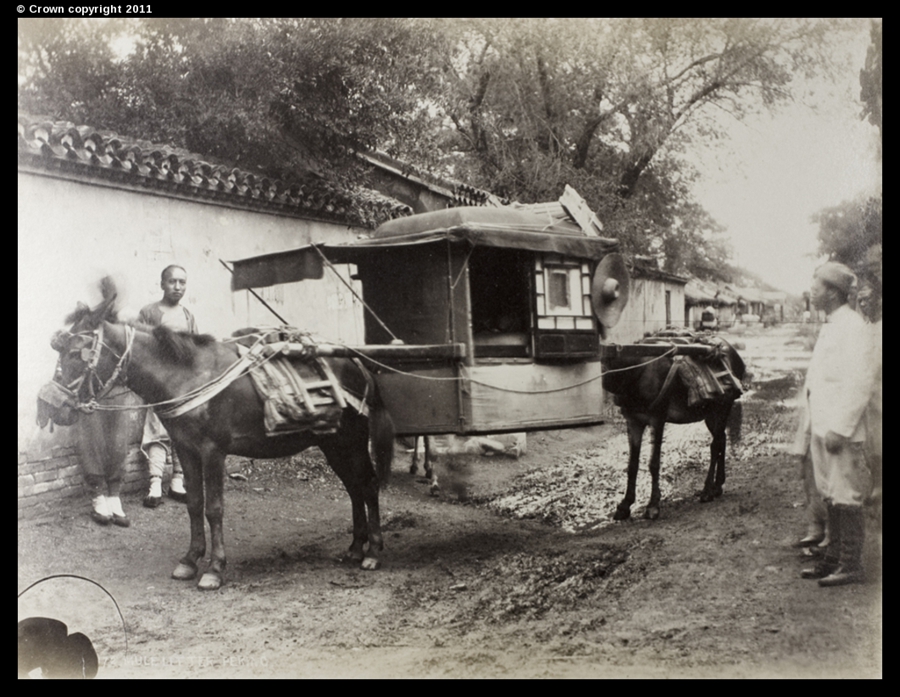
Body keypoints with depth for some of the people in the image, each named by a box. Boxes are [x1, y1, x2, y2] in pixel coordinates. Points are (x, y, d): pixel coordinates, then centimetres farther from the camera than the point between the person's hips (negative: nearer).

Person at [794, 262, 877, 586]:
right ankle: (833, 558, 24)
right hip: (822, 427, 9)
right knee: (830, 496, 15)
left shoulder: (853, 327, -14)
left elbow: (860, 383, -20)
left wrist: (840, 428, -22)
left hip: (841, 431, -9)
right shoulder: (829, 326, 16)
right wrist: (810, 423, 18)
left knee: (846, 498, -2)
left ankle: (851, 566, 5)